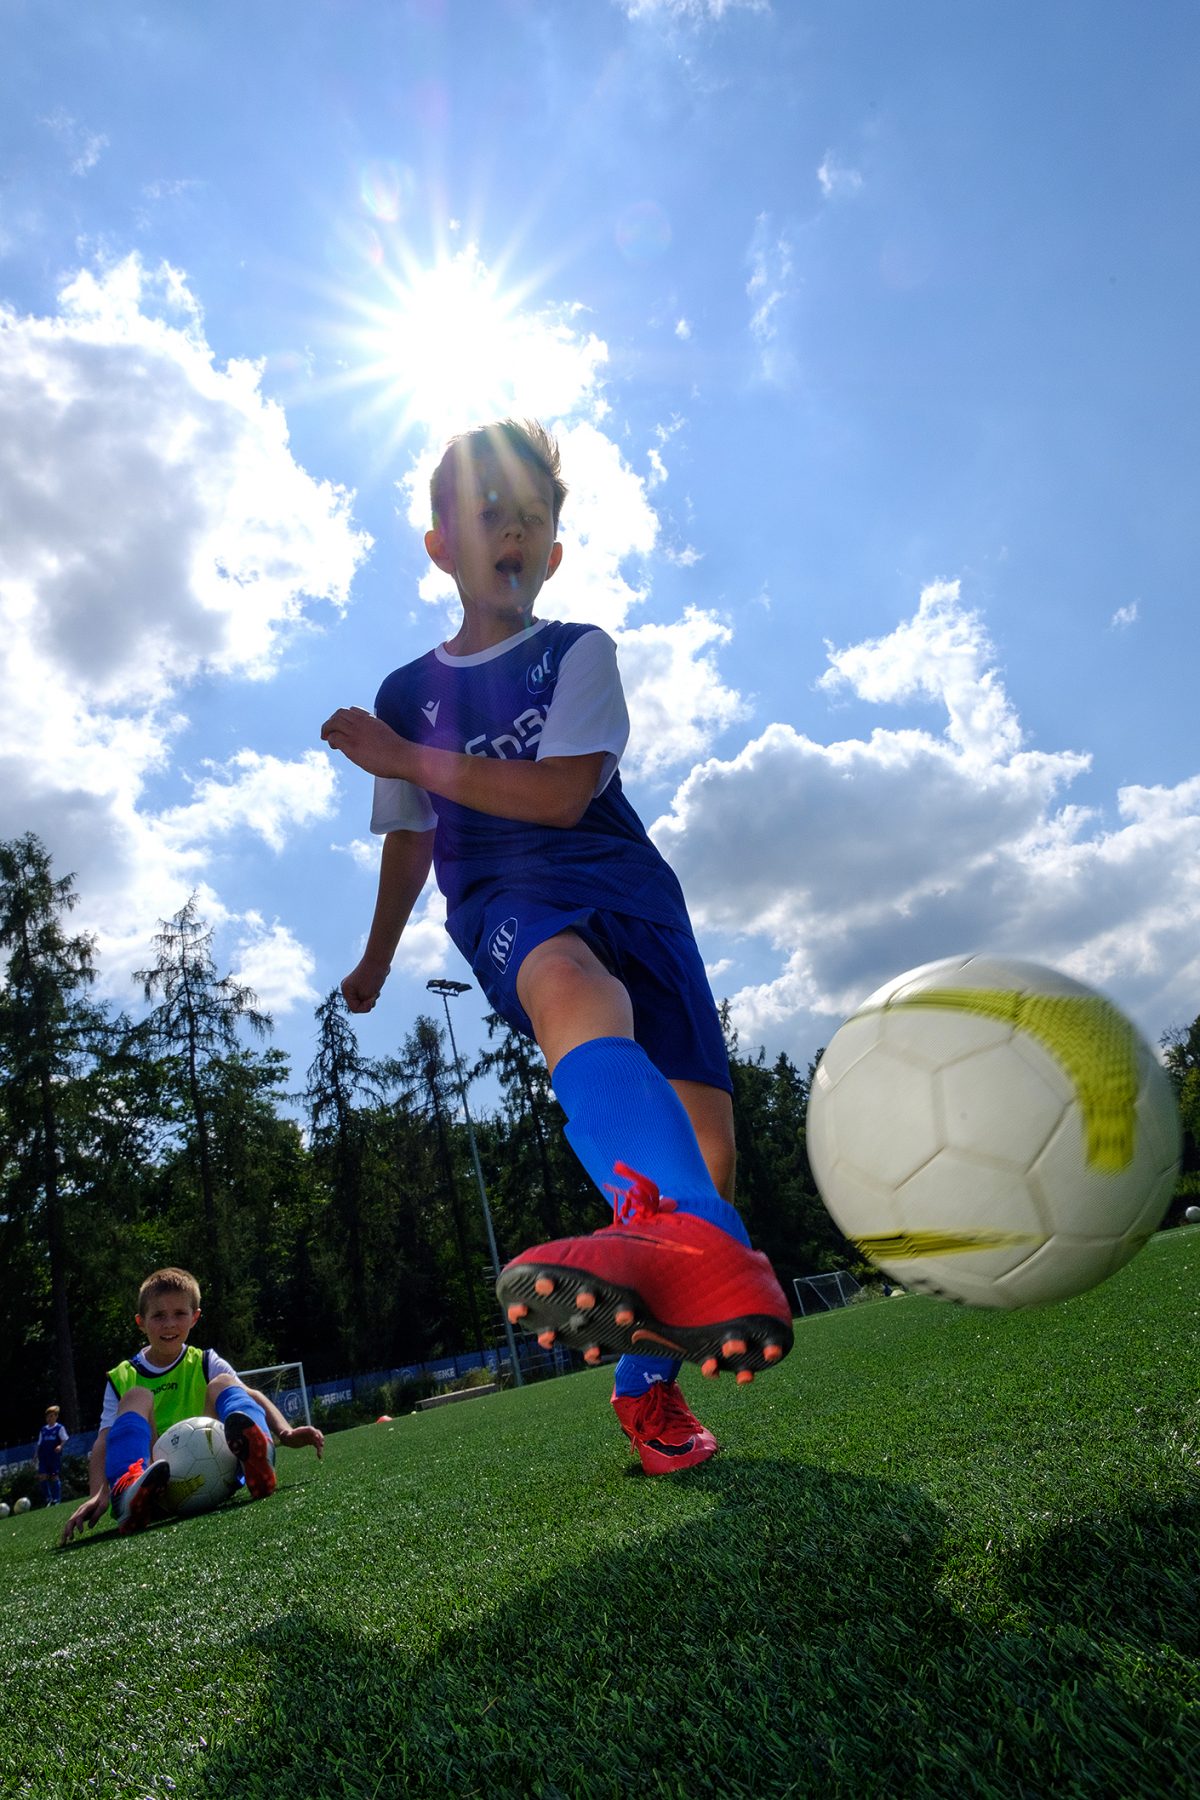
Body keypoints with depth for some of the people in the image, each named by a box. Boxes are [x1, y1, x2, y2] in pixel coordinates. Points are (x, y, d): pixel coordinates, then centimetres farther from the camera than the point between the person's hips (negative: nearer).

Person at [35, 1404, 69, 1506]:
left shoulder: (60, 1428, 1)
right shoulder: (43, 1429, 14)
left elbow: (64, 1439, -4)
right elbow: (39, 1443, 18)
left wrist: (60, 1446, -23)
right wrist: (36, 1455, 9)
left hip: (55, 1456, -4)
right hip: (43, 1456, 4)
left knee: (55, 1477, -3)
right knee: (42, 1476, -8)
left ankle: (56, 1499, 7)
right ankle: (48, 1498, 6)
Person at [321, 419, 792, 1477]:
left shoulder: (581, 654, 10)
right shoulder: (407, 694, 17)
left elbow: (561, 794, -6)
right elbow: (412, 838, 29)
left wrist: (406, 759, -5)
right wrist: (376, 960, 40)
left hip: (622, 883, 1)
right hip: (505, 903, -1)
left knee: (704, 1142, -10)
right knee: (572, 985, -40)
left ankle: (647, 1377, 10)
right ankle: (701, 1245, -67)